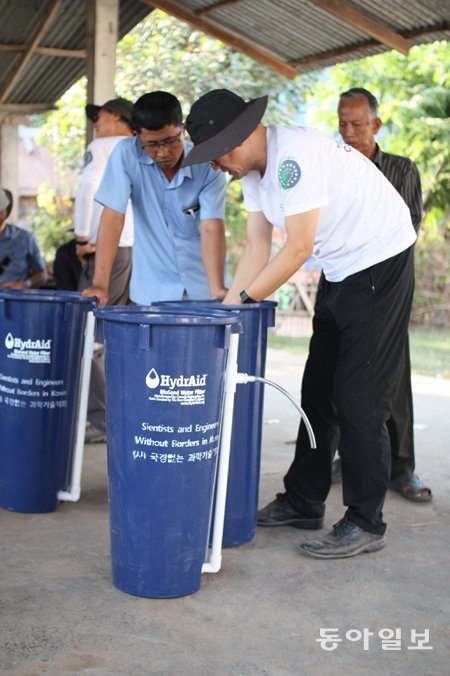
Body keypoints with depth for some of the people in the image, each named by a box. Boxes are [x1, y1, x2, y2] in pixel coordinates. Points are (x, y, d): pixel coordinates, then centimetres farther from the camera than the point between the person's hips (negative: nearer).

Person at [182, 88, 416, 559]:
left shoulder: (294, 154, -25)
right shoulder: (254, 168, 4)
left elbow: (298, 247, -26)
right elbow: (258, 246, 6)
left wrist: (244, 299, -19)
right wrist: (226, 305, -3)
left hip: (380, 263, -9)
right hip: (341, 272, 10)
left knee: (359, 398, -8)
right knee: (317, 392, 11)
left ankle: (365, 523, 2)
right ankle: (303, 503, 22)